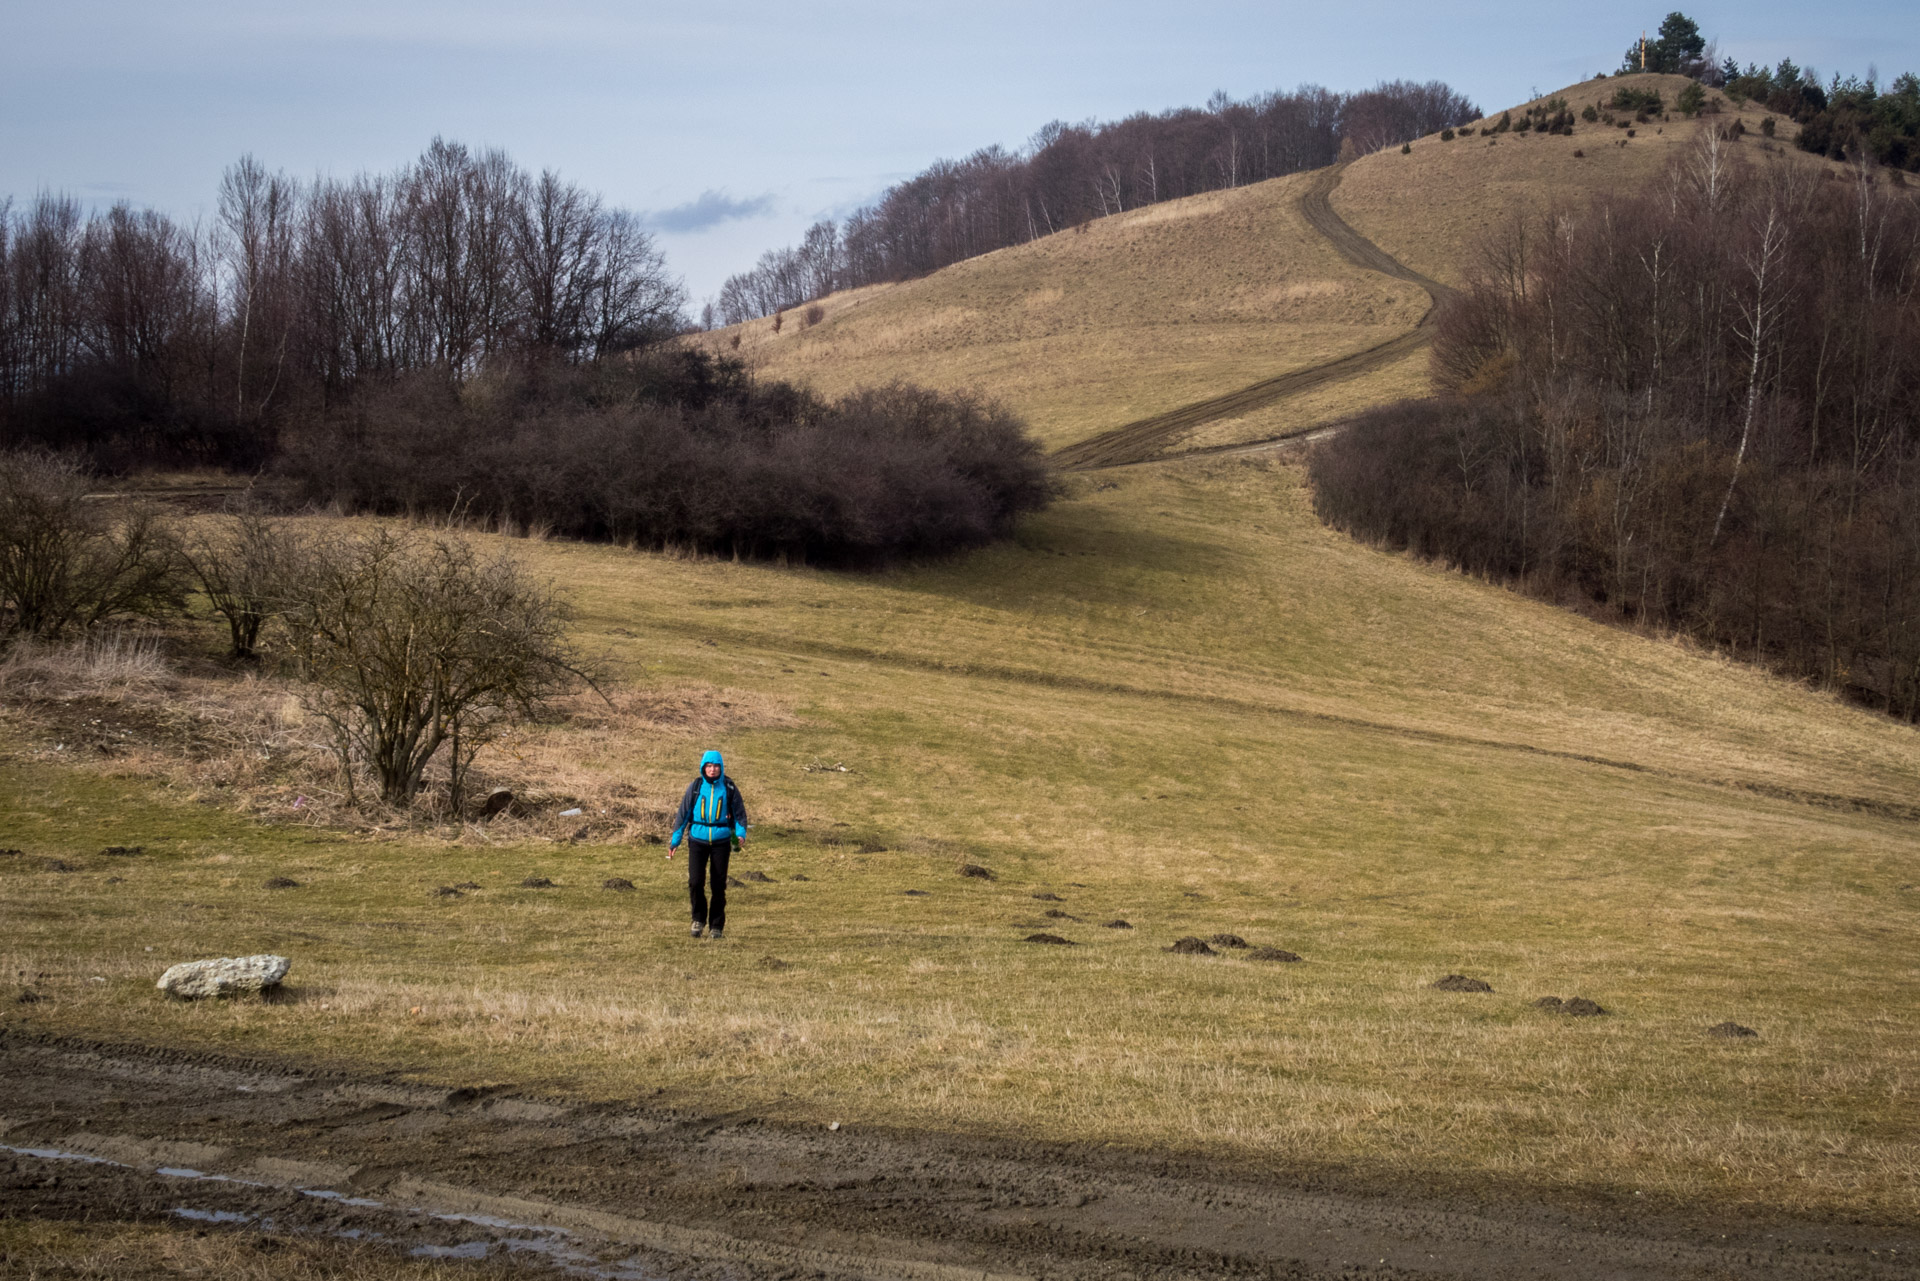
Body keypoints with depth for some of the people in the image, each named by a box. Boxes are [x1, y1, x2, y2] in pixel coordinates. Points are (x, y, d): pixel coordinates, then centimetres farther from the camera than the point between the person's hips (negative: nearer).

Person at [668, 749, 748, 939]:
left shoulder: (728, 788, 1)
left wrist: (741, 833, -9)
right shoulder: (696, 787, 2)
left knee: (719, 884, 2)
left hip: (721, 840, 0)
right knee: (695, 882, -11)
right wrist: (675, 840, 3)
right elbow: (683, 813, 6)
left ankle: (716, 926, 13)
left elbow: (739, 812, 9)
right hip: (698, 839, 0)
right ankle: (699, 918, 12)